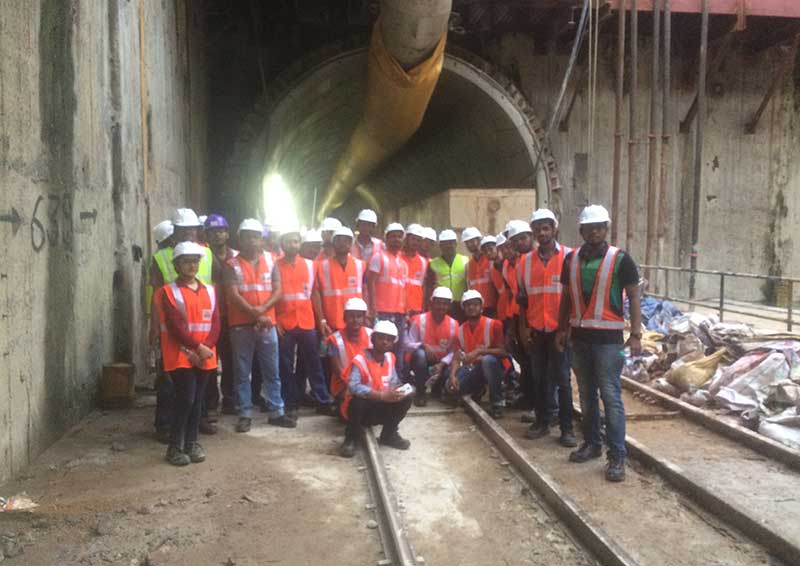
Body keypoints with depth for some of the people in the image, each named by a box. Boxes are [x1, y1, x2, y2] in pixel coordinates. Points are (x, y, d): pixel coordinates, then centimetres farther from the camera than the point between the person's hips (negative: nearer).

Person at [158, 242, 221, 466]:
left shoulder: (209, 290, 11)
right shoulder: (169, 291, -3)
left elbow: (215, 323, 5)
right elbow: (175, 326, -12)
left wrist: (206, 347, -11)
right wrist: (196, 347, -18)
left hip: (205, 357, 5)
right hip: (181, 356, -4)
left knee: (197, 400, 9)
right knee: (186, 399, -9)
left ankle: (192, 442, 20)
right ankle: (174, 447, 3)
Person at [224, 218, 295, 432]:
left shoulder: (270, 261, 8)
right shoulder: (232, 264, 0)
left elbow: (278, 291, 1)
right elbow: (233, 295, -9)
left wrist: (262, 309, -15)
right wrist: (255, 315, -16)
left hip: (267, 324, 2)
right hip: (241, 325, -2)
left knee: (272, 372, 8)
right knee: (242, 373, 4)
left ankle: (276, 412, 16)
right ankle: (245, 414, 12)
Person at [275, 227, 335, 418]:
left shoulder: (309, 264, 8)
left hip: (307, 322, 2)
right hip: (284, 324, -2)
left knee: (313, 363, 8)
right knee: (286, 366, 4)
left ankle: (323, 401, 14)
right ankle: (290, 405, 12)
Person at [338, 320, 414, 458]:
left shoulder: (390, 358, 0)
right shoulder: (360, 360, -21)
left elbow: (393, 381, 6)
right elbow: (353, 387, -36)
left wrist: (395, 390, -20)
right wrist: (382, 395, -41)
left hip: (380, 408, 6)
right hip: (361, 409, -6)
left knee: (407, 397, -11)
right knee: (358, 401, -38)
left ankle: (389, 434, 10)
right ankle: (352, 438, -8)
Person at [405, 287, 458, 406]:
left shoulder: (453, 324, -7)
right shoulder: (419, 320, -14)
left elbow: (454, 351, -9)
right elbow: (408, 345, -15)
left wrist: (442, 363, -24)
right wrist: (423, 346, -33)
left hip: (442, 363, 2)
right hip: (423, 361, -2)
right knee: (420, 353, -36)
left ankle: (437, 389, 13)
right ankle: (421, 392, -15)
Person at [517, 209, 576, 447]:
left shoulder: (569, 256, -4)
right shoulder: (525, 260, 6)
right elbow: (522, 297, 11)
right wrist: (523, 327, 5)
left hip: (560, 329, -3)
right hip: (535, 330, 3)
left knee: (561, 379, 2)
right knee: (540, 378, 11)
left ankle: (566, 427, 8)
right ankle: (542, 421, 21)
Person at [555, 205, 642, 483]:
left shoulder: (620, 259, -6)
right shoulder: (571, 259, 7)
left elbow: (634, 297, -6)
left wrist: (636, 335, -12)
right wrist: (562, 329, 13)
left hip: (608, 337, -5)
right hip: (579, 335, 5)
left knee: (611, 397, -4)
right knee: (586, 394, 14)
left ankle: (617, 456, 2)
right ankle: (592, 443, 27)